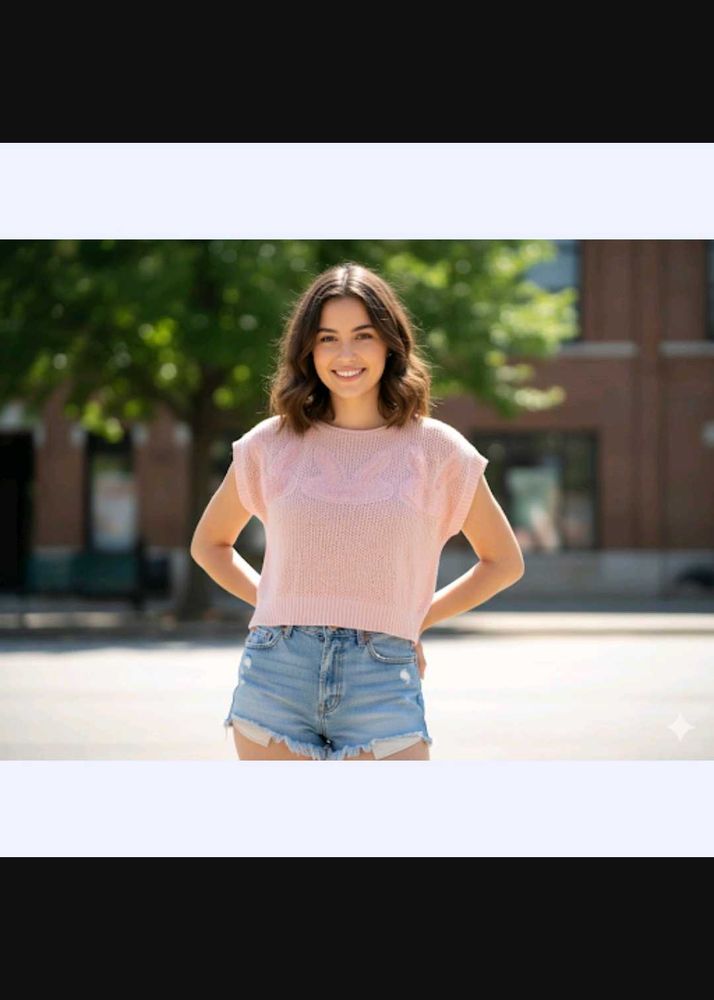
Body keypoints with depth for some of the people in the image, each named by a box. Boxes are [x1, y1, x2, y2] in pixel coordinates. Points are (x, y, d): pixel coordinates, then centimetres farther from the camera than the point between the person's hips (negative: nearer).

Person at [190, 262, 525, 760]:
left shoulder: (435, 448, 5)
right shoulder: (271, 443, 8)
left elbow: (505, 562, 16)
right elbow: (209, 544, 23)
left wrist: (416, 618, 7)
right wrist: (270, 601, 8)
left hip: (383, 682, -1)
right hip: (275, 678, 1)